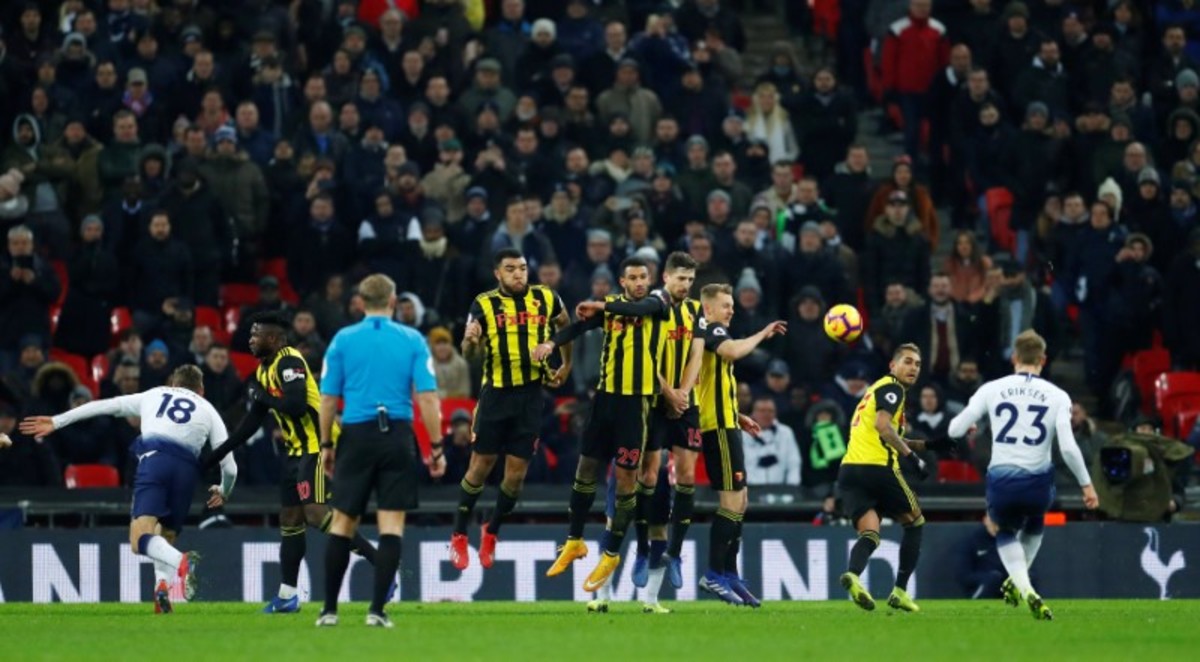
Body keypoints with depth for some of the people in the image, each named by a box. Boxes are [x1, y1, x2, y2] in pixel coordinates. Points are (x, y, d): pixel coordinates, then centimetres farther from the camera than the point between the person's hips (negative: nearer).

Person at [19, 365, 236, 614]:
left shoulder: (154, 395, 29)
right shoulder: (208, 410, 27)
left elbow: (103, 406, 25)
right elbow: (229, 467, 21)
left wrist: (56, 422, 29)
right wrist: (223, 494, 42)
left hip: (153, 459, -2)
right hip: (187, 467, 2)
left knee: (140, 538, -13)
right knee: (166, 537, 18)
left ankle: (181, 562, -42)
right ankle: (163, 586, -9)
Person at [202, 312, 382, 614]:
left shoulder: (289, 362, -15)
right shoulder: (265, 369, 16)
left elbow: (296, 405, -29)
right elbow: (253, 420, 24)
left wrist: (261, 396, -12)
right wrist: (218, 453, 26)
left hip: (317, 445, -10)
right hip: (298, 450, 10)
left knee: (316, 513, -19)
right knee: (290, 519, 11)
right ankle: (287, 596, 16)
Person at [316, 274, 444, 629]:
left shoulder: (343, 340, 3)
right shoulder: (412, 340, 2)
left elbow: (328, 398, 3)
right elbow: (428, 398, -4)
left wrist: (326, 445, 12)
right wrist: (436, 448, 1)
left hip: (356, 437, 1)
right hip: (398, 436, -1)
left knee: (343, 523, 8)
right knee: (392, 524, 1)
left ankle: (329, 609, 9)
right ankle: (377, 610, -6)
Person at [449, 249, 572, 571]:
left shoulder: (546, 299, 2)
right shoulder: (484, 304, -4)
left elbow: (565, 325, 23)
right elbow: (470, 355, -8)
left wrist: (566, 365, 23)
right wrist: (470, 342, -29)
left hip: (531, 396, 2)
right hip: (495, 395, -2)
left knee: (517, 472, 3)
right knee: (481, 465, 0)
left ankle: (491, 532, 23)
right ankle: (459, 536, 11)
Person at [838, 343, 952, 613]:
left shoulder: (877, 389, 28)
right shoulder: (891, 387, -1)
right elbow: (882, 425, -19)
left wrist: (928, 444, 31)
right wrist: (911, 456, -17)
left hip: (849, 470, 7)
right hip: (877, 468, -7)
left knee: (870, 534, -4)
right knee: (915, 522, 13)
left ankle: (853, 573, -36)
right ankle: (900, 590, 6)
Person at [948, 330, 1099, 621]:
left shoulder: (991, 390, 1)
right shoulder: (1057, 396, -1)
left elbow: (955, 430, 4)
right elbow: (1068, 447, -9)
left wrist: (965, 424, 29)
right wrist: (1087, 484, 3)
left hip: (1001, 481, 0)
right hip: (1038, 482, 0)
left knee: (1006, 534, 25)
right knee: (1034, 526, 35)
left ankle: (1025, 589, 1)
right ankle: (1017, 584, 34)